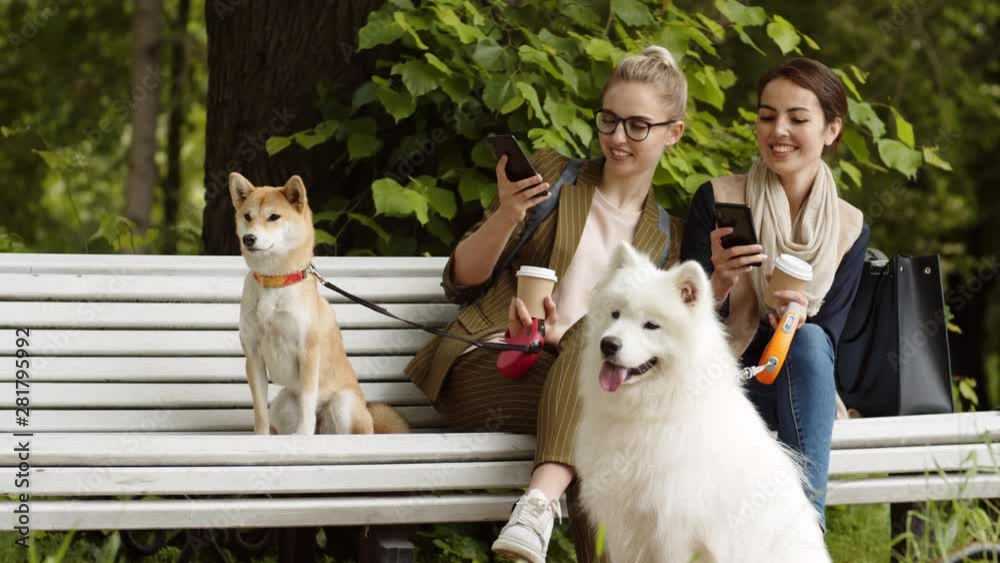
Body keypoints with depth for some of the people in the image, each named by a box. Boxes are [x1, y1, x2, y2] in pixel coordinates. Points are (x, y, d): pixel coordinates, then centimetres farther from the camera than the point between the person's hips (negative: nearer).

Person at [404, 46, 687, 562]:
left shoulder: (667, 237, 16)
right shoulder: (550, 175, 11)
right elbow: (460, 281, 8)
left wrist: (561, 338, -15)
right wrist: (506, 217, -13)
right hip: (487, 366, -1)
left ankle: (540, 502, -50)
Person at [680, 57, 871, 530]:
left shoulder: (850, 229, 4)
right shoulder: (716, 201, -2)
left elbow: (827, 340, 0)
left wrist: (798, 322, -24)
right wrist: (720, 284, -29)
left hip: (801, 387, 2)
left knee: (809, 343, -32)